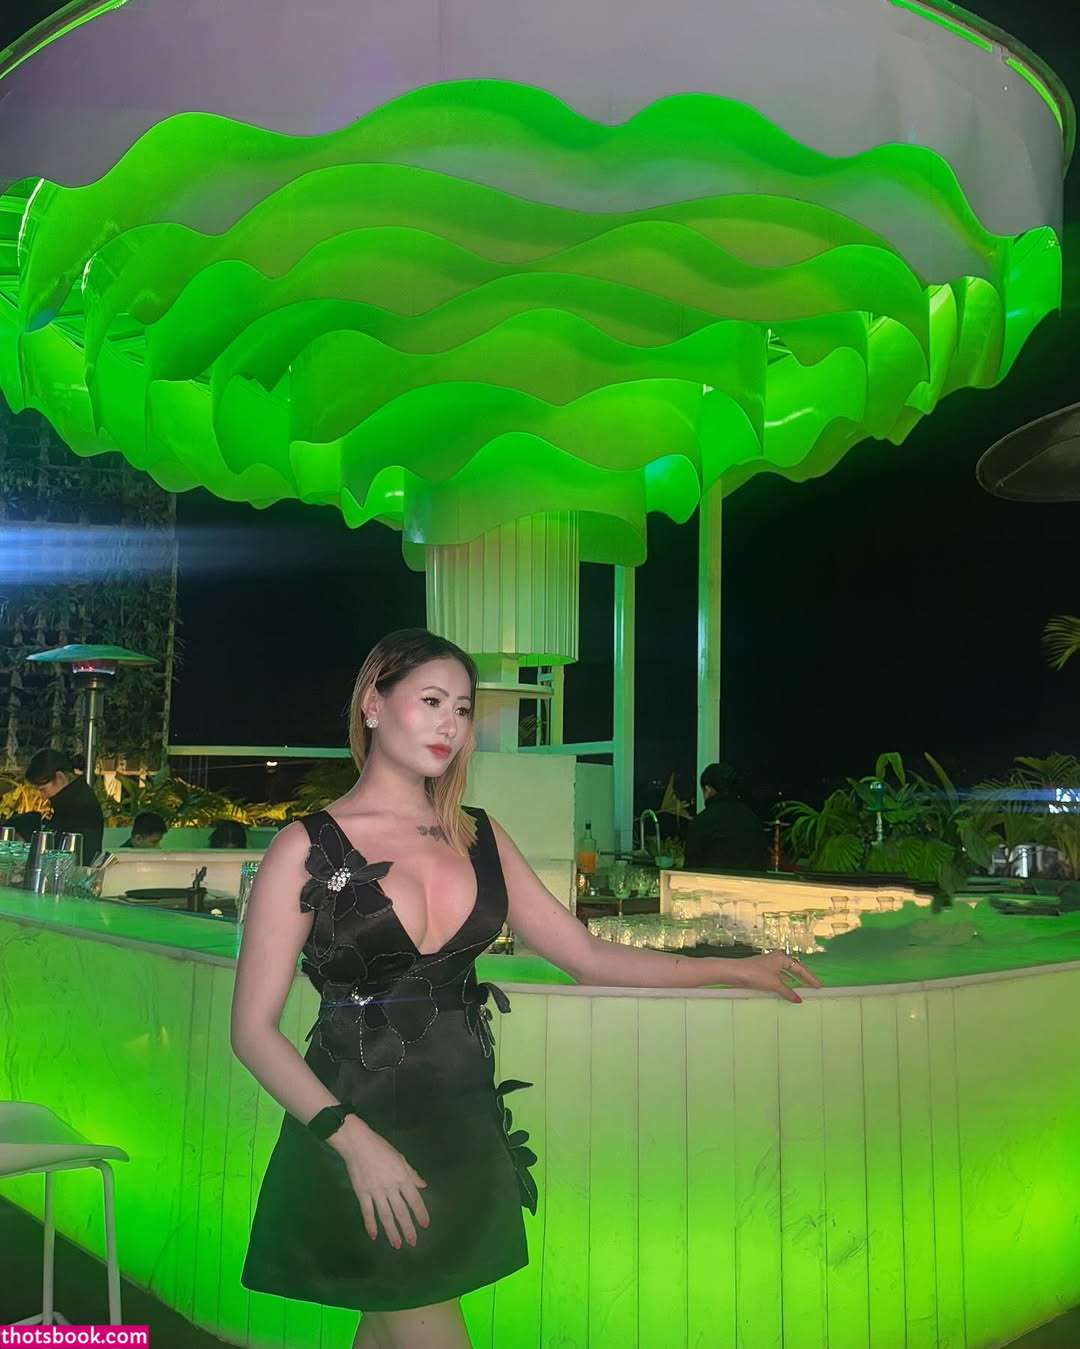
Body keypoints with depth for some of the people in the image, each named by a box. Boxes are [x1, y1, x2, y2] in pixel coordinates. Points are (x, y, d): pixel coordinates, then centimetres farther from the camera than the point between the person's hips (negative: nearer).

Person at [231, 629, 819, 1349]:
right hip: (359, 1123, -4)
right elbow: (254, 1028, -7)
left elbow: (586, 953, 10)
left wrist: (731, 969, 4)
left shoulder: (479, 836, 9)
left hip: (464, 1123, 5)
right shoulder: (308, 847, -5)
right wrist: (356, 1139, -18)